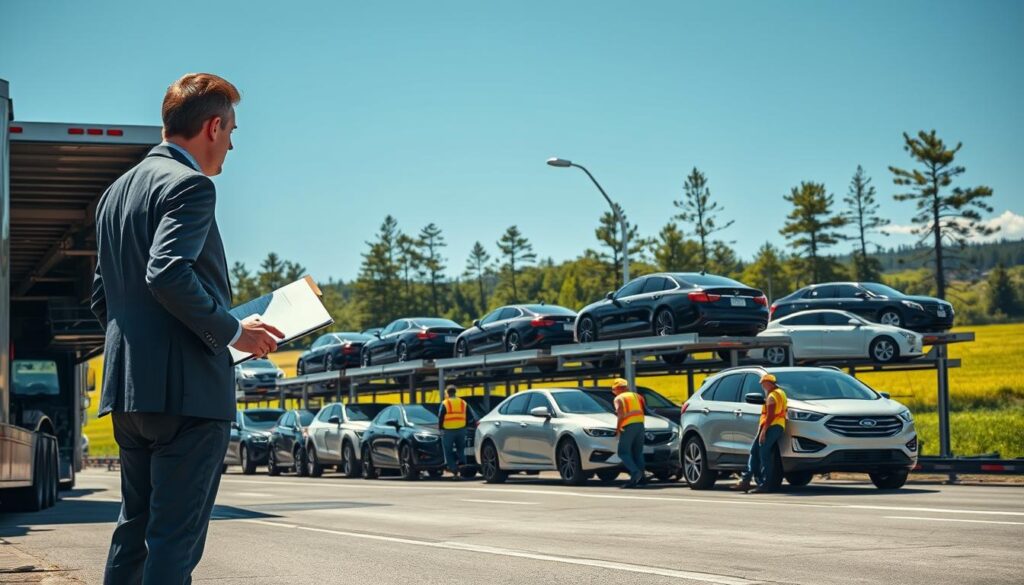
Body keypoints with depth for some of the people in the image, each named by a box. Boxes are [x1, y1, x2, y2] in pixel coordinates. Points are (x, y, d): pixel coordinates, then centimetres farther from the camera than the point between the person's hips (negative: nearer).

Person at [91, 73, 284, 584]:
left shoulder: (117, 191, 18)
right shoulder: (189, 184, -10)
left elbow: (101, 297, 20)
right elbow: (168, 274, -24)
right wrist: (232, 332, -15)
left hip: (127, 387, 9)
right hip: (186, 389, -9)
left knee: (135, 524, 17)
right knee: (176, 537, -5)